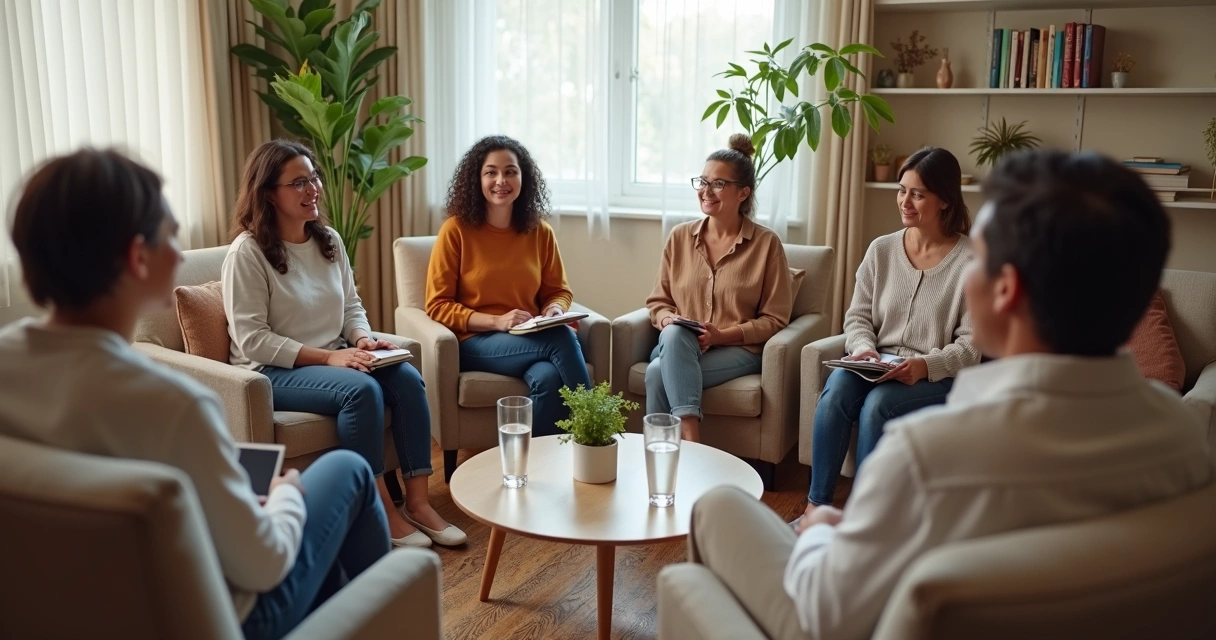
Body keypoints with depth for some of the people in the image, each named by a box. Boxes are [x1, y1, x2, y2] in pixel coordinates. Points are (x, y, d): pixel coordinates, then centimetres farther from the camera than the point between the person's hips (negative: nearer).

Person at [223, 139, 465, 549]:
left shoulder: (329, 240, 8)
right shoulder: (247, 252, -12)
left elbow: (352, 306, 15)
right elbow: (252, 339, -17)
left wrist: (363, 340, -8)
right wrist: (327, 357, -22)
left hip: (335, 358, 7)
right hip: (272, 371, -6)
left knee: (406, 377, -19)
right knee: (361, 389, -32)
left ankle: (417, 501, -15)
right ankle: (382, 512, -20)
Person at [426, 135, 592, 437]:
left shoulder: (540, 232, 7)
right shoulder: (456, 230, -4)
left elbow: (559, 290, 17)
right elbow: (437, 306, -4)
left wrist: (555, 309, -8)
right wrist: (496, 321, -16)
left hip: (532, 338, 3)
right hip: (476, 342, -3)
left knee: (547, 378, -34)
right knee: (562, 339, -30)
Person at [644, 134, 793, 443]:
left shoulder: (766, 243, 0)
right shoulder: (680, 237, 10)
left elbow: (774, 319, -2)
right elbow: (658, 300, 14)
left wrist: (722, 335, -15)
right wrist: (666, 319, -10)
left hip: (738, 350, -3)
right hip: (678, 347, 3)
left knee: (658, 372, -30)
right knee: (675, 334, -34)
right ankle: (690, 439, -37)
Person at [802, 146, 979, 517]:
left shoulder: (970, 261, -8)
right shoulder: (881, 249, 5)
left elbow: (971, 344, -9)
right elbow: (858, 315, 8)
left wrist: (926, 365, -26)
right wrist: (864, 349, -12)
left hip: (939, 376, -3)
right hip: (877, 367, 4)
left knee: (877, 404, -33)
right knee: (836, 390, -28)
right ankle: (817, 505, -21)